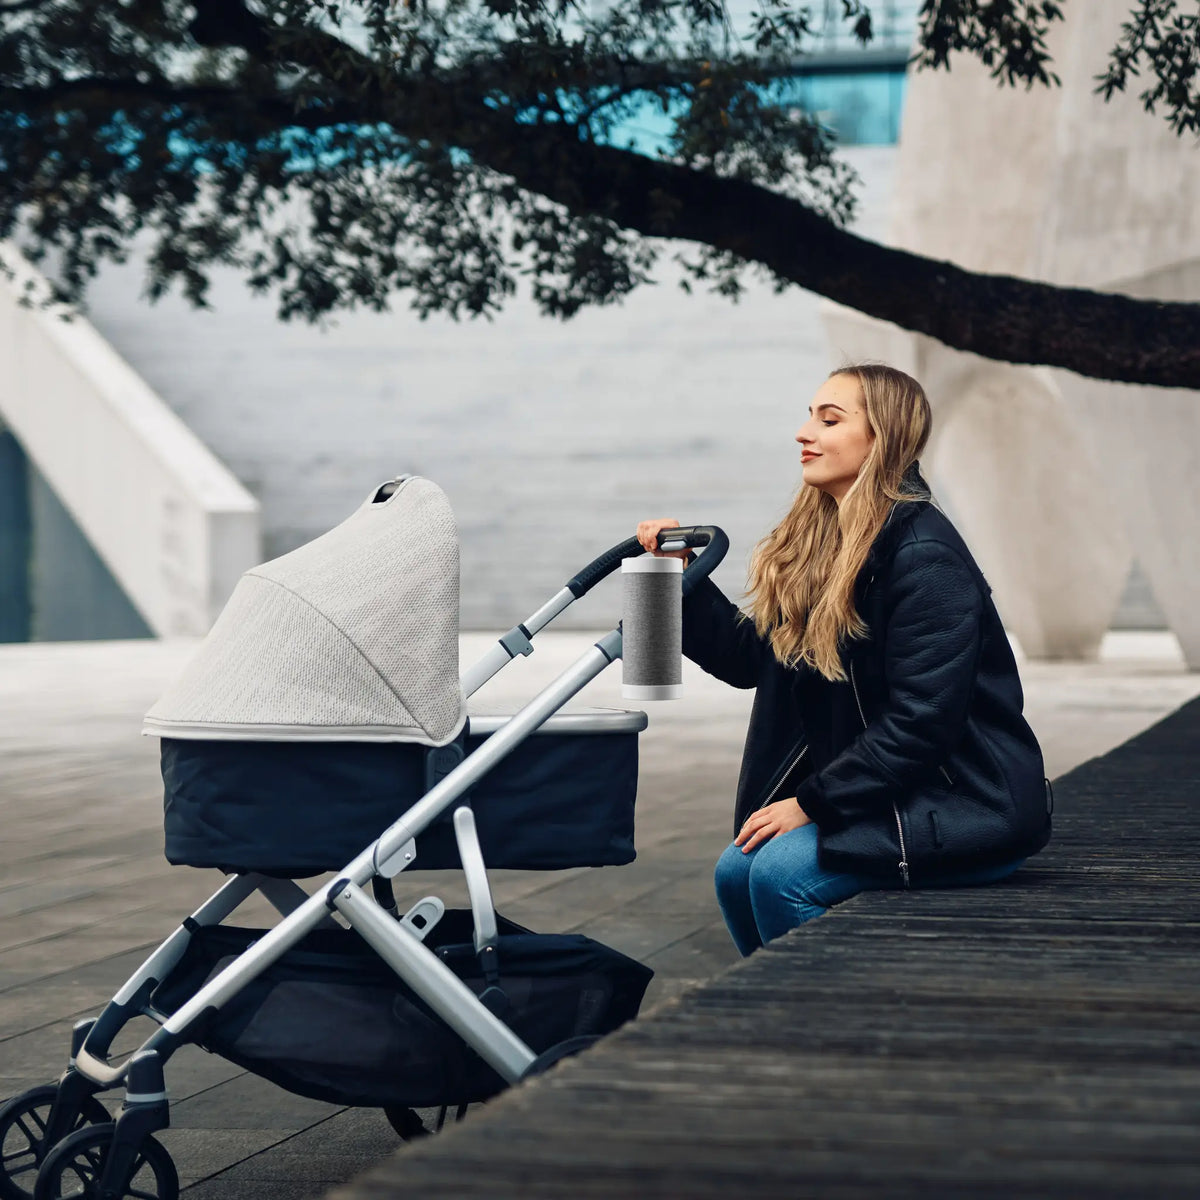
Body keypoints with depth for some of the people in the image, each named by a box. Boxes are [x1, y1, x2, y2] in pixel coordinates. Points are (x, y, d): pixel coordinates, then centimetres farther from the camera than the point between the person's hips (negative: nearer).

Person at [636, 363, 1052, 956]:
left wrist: (812, 802, -19)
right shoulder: (815, 544, 8)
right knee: (736, 871, -4)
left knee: (781, 872, -22)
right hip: (882, 797, 9)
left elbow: (921, 723, -23)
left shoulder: (925, 556, -20)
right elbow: (751, 658, 12)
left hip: (967, 808, -9)